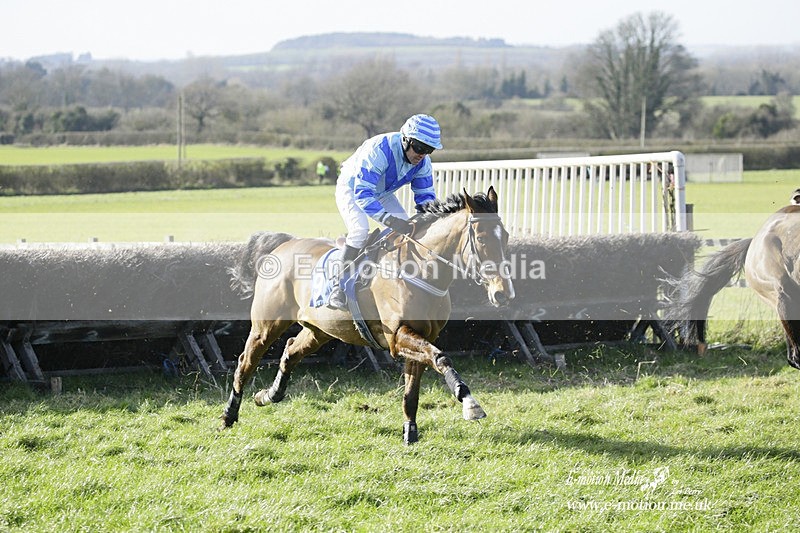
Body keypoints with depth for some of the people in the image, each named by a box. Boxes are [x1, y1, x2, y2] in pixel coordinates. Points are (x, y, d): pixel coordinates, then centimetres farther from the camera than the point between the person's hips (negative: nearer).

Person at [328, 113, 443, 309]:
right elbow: (362, 194, -44)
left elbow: (425, 195, -7)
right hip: (352, 188, -7)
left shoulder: (423, 162, -19)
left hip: (382, 194, 7)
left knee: (408, 230, -6)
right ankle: (340, 290, -25)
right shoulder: (379, 150, -40)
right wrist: (390, 220, -54)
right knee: (360, 229, -29)